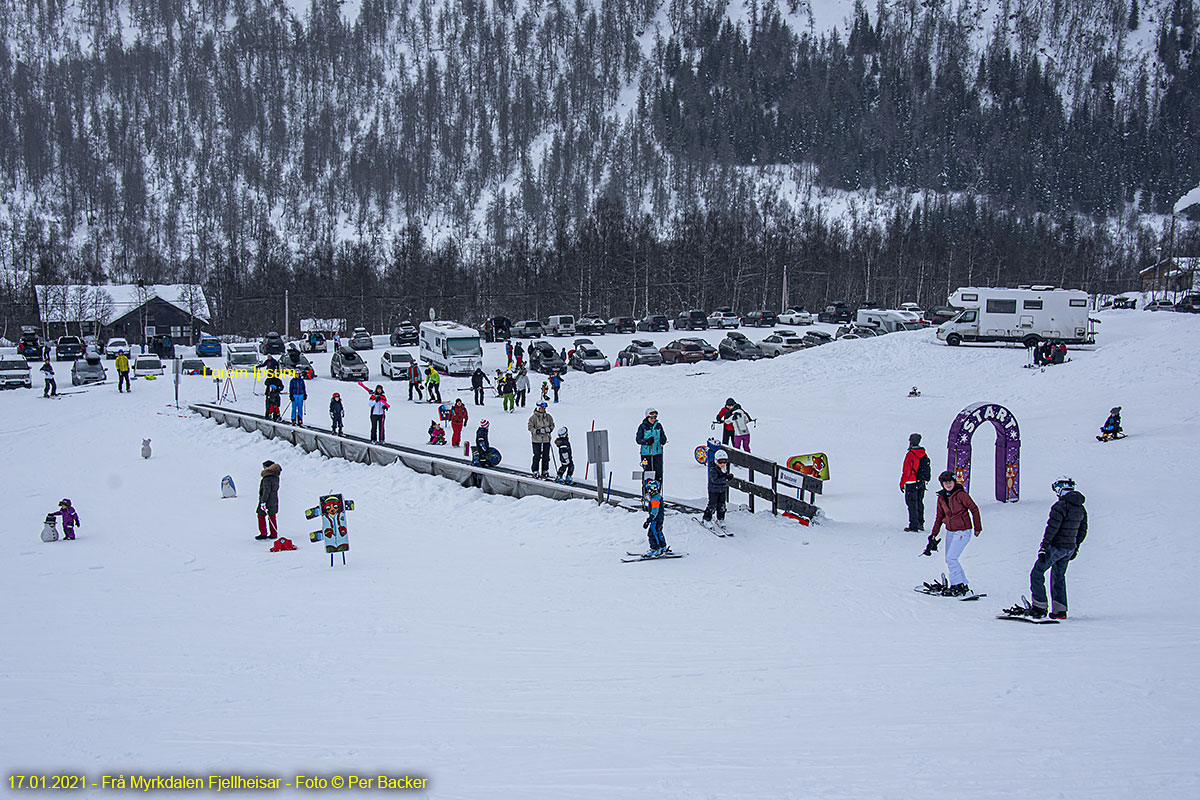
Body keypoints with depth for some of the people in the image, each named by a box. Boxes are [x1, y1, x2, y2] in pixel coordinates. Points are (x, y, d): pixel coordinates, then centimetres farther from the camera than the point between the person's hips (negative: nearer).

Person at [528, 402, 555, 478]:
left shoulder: (548, 417, 6)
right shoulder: (533, 417, -6)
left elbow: (552, 425, 16)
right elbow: (530, 427, -5)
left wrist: (549, 429, -5)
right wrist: (537, 431, -19)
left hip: (546, 439, 4)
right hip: (536, 440, -4)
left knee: (546, 456, 6)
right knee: (537, 456, -4)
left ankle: (545, 471, 17)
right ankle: (535, 471, 6)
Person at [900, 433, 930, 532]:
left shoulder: (910, 455, -17)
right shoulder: (924, 454, 6)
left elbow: (906, 471, -17)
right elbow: (927, 469, 14)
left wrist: (902, 484, -9)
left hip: (912, 483, -7)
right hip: (921, 483, 7)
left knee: (912, 504, -2)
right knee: (919, 503, 17)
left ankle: (913, 526, -2)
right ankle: (920, 524, 23)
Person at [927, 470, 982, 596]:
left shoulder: (961, 494, -13)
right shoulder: (941, 498, 7)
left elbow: (974, 509, -6)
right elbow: (939, 517, 15)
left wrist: (978, 528, 1)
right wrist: (933, 535, 12)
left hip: (962, 532, -7)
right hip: (950, 532, 7)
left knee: (951, 558, -13)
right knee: (949, 560, 8)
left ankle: (957, 587, -4)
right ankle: (964, 585, 19)